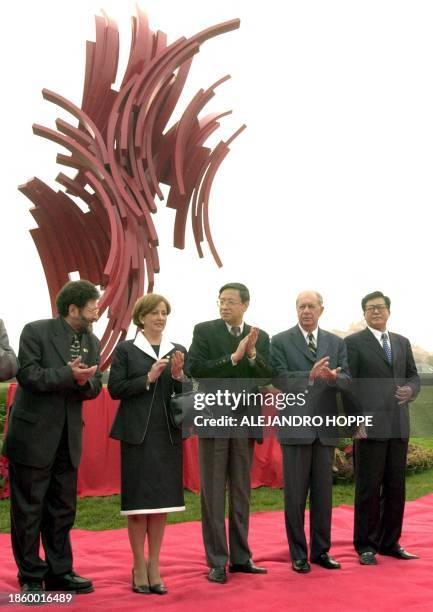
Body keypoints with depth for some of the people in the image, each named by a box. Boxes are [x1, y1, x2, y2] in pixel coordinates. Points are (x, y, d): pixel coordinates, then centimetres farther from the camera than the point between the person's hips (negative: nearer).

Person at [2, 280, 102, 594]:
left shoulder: (92, 342, 9)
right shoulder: (36, 332, -10)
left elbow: (95, 387, 6)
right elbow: (27, 374, -18)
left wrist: (83, 381, -17)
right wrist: (68, 375, -25)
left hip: (68, 437, 6)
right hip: (33, 433, -6)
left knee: (62, 508, 13)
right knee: (28, 508, 3)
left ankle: (60, 571, 23)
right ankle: (30, 576, 14)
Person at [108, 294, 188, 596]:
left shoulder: (178, 351, 10)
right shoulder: (126, 350, 2)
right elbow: (116, 389, -5)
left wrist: (178, 376, -11)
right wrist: (148, 378, -13)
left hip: (168, 433, 3)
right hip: (137, 433, -3)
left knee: (162, 500, 6)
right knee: (138, 500, 0)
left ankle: (154, 565, 15)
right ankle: (139, 565, 10)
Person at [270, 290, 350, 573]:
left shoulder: (336, 343, 11)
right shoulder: (281, 341, 2)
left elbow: (347, 380, 2)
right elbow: (280, 379, -9)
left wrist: (333, 376, -21)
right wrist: (310, 375, -24)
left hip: (326, 428, 3)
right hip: (296, 427, -3)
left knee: (323, 494, 9)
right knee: (295, 494, 1)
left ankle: (321, 551, 20)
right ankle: (298, 554, 11)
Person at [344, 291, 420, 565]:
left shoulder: (402, 342, 16)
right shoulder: (354, 343, 0)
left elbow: (413, 376, 17)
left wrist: (410, 390, -7)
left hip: (399, 426, 5)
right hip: (370, 426, -5)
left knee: (396, 487, 8)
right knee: (369, 488, -1)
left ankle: (390, 542, 19)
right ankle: (366, 546, 8)